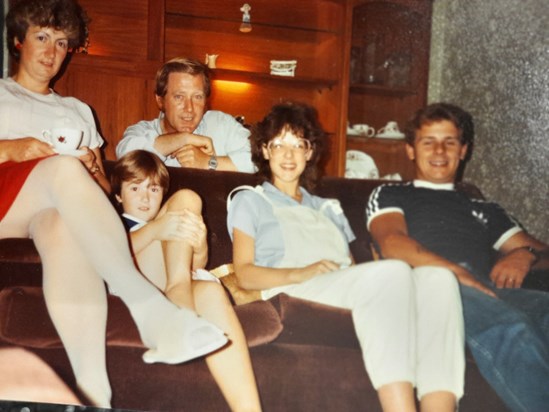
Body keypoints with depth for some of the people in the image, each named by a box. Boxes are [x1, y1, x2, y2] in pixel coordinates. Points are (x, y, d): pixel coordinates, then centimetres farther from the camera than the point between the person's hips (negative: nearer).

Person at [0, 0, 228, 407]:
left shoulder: (76, 112, 30)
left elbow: (99, 181, 19)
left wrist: (92, 172, -6)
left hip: (53, 209, 2)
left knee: (67, 227, -39)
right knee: (64, 168, -36)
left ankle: (93, 391, -55)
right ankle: (147, 303, -49)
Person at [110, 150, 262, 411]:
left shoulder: (173, 225, 37)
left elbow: (195, 269, 14)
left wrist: (200, 249, -12)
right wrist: (154, 230, -23)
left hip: (185, 287, 2)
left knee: (211, 290, -37)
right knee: (185, 199, -13)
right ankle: (178, 289, -39)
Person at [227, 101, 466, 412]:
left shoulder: (329, 208, 36)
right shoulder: (249, 201, 20)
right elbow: (245, 275, 5)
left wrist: (370, 267, -1)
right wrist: (301, 273, -13)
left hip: (351, 295, 5)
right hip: (292, 294, -5)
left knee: (437, 277, -26)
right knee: (392, 271, -34)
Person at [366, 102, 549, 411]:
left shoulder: (485, 210, 37)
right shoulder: (390, 196, 24)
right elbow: (393, 244, 3)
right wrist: (458, 273, -13)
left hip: (495, 293, 4)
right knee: (509, 328, -38)